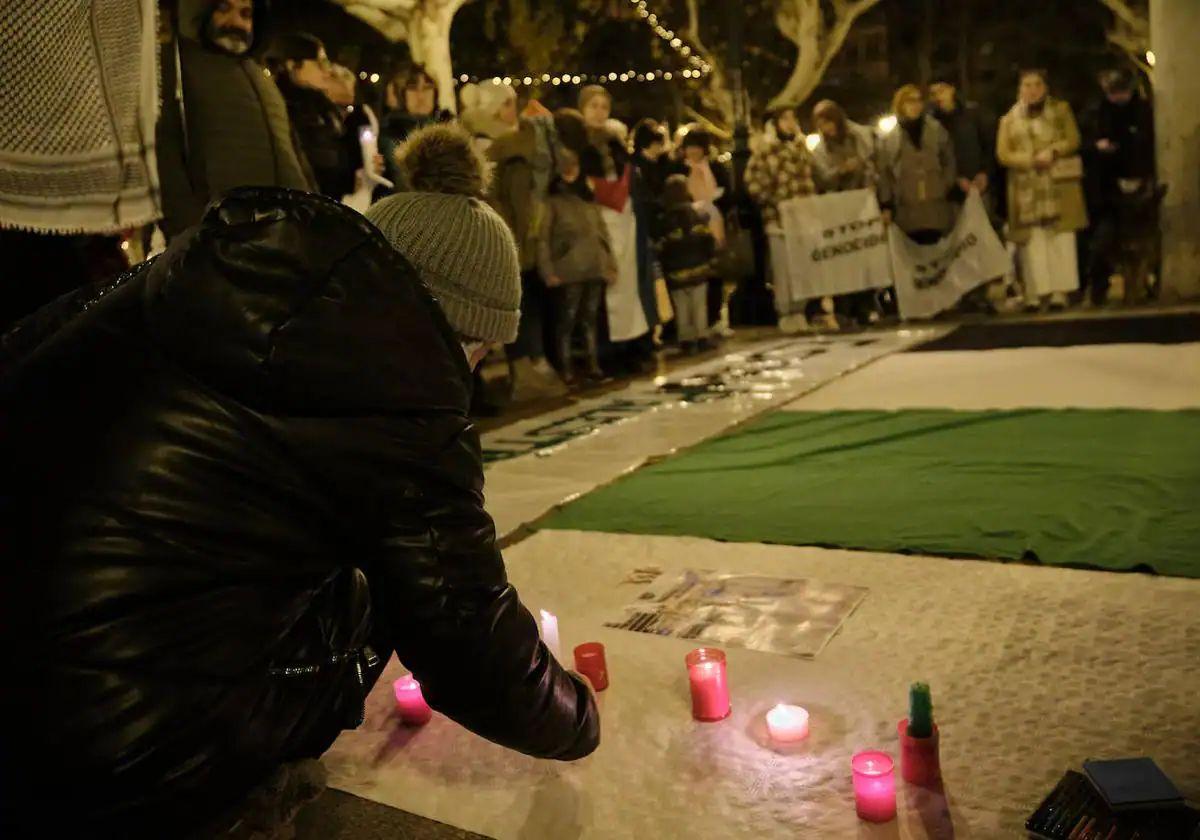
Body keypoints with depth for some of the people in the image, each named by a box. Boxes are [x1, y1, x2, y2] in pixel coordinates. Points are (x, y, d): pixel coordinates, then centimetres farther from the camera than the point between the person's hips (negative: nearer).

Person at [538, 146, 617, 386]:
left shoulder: (587, 197, 18)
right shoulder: (552, 199, 0)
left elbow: (602, 231, 17)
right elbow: (543, 238, -7)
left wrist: (611, 264, 10)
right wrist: (548, 271, -15)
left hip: (595, 268, 5)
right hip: (568, 270, -5)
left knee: (591, 319, 10)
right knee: (567, 320, -2)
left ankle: (593, 366, 17)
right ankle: (567, 369, 4)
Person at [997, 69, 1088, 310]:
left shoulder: (1061, 109, 11)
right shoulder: (1010, 119, 10)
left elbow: (1073, 140, 4)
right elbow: (1003, 154, 2)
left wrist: (1053, 151, -15)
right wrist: (1031, 159, -12)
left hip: (1059, 183, 0)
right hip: (1026, 187, 0)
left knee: (1060, 237, -4)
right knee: (1033, 241, -5)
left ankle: (1060, 290, -2)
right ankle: (1036, 292, -4)